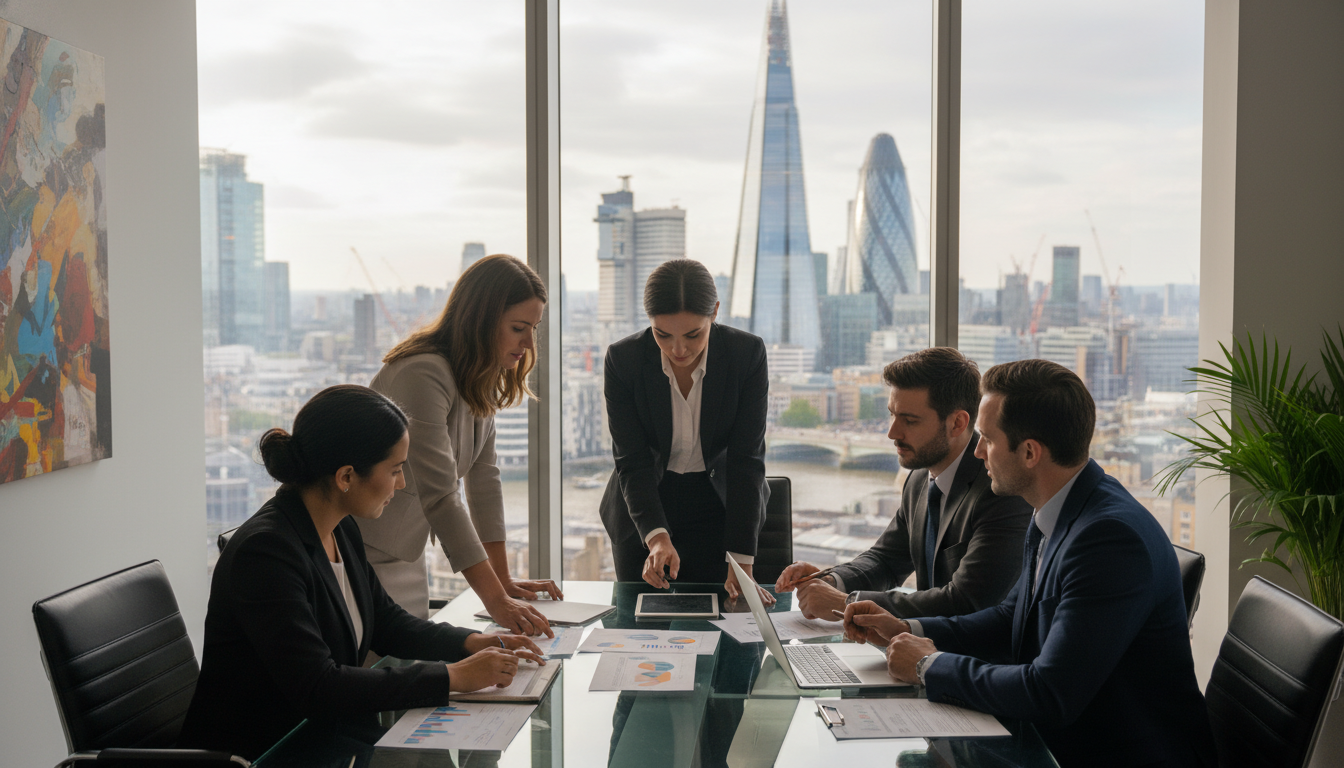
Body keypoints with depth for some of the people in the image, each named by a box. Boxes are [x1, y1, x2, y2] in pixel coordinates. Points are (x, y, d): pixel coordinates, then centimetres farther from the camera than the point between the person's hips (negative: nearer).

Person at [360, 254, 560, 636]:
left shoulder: (481, 378, 4)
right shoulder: (422, 375, -25)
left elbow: (484, 477, 6)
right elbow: (440, 497, -30)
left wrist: (504, 582, 4)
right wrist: (497, 601, -32)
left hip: (407, 556, 9)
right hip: (364, 557, -8)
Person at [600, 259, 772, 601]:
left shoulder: (748, 354, -20)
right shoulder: (622, 360, -20)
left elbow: (746, 460, -20)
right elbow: (632, 462, -19)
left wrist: (742, 561, -27)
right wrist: (657, 536, -36)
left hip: (720, 507, 0)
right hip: (642, 512, 1)